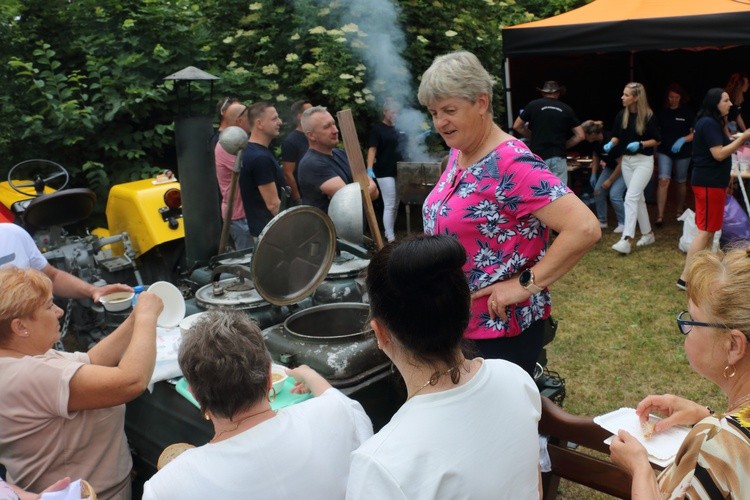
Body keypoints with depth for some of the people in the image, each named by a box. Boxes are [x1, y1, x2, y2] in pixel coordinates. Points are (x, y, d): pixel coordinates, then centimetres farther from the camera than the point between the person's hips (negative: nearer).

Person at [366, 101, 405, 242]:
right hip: (385, 172, -7)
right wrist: (369, 169, -27)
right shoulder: (377, 129, -7)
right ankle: (391, 238, -6)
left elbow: (401, 146, 25)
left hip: (398, 172, 8)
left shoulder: (396, 129, 13)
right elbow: (372, 149, -15)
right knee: (389, 206, -9)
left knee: (395, 205, 12)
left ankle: (389, 232, 23)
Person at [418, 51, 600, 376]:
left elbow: (585, 228, -29)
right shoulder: (458, 154, 4)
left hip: (502, 327, -8)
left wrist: (526, 284, -25)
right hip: (457, 322, 9)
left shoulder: (513, 165, -23)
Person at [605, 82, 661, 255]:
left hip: (644, 161, -6)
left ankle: (626, 240, -20)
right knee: (638, 198, 14)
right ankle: (648, 234, 27)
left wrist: (640, 144, -21)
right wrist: (611, 144, -8)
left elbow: (657, 140, -5)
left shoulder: (648, 116, -13)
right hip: (626, 160, 6)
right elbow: (617, 136, 12)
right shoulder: (621, 115, 1)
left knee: (630, 198, -16)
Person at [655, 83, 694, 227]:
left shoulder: (687, 112, -3)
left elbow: (695, 133, -6)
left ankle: (679, 212, 32)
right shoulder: (662, 112, 3)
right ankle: (660, 216, -16)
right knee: (663, 180, -14)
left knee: (681, 182, 13)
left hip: (682, 152, 0)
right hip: (665, 151, 0)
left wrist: (683, 140, -23)